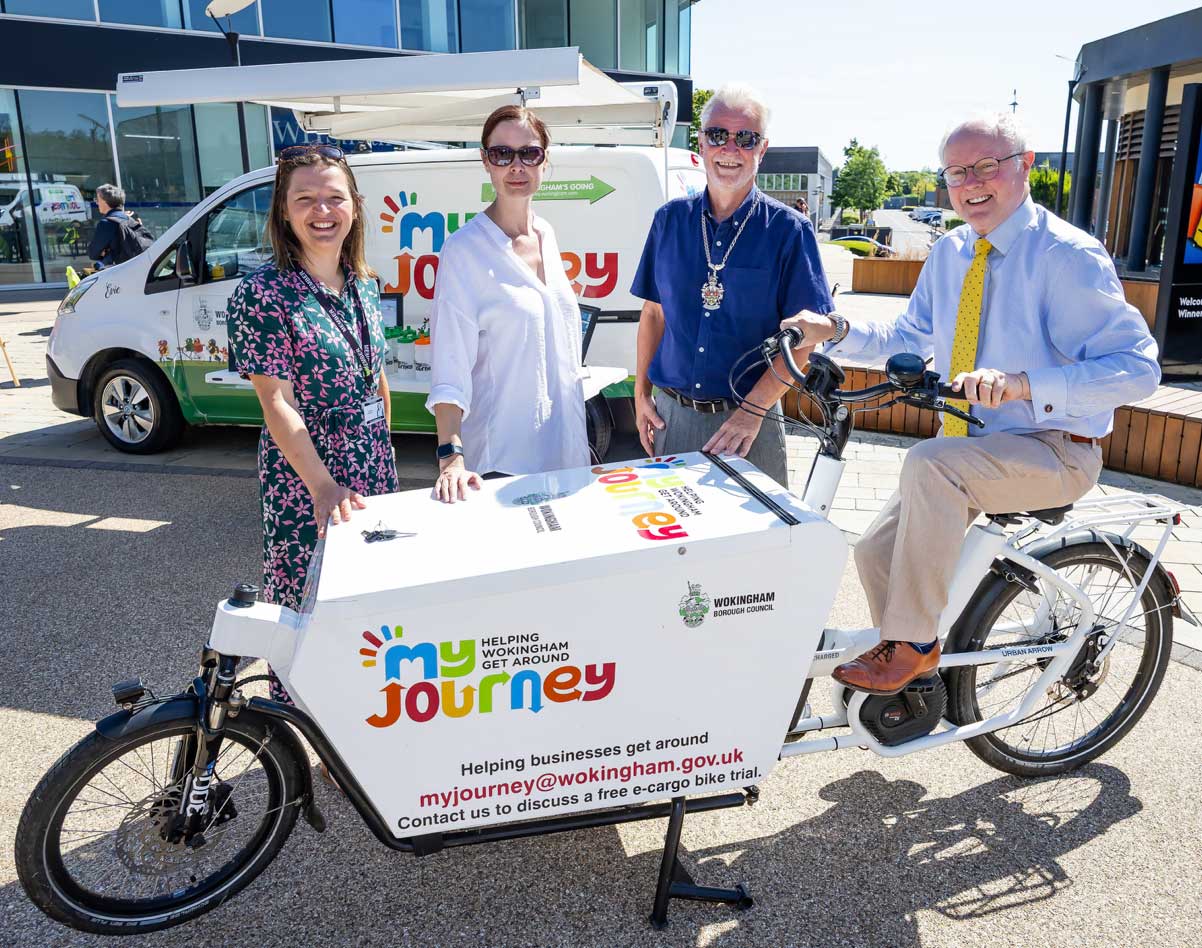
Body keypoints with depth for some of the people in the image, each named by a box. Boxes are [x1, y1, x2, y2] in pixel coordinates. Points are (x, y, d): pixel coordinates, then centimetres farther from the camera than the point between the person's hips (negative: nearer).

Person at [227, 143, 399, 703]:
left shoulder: (363, 283, 5)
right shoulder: (263, 293, -15)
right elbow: (277, 403, -19)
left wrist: (385, 455, 15)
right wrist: (323, 488, -27)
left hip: (372, 470, 6)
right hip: (304, 478, -6)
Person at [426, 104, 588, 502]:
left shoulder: (546, 235, 6)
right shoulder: (464, 249, -14)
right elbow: (450, 369, -20)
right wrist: (450, 457, -29)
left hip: (566, 446, 7)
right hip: (501, 457, -6)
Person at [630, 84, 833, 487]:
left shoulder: (788, 230, -5)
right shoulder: (670, 219, 5)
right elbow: (653, 311, 11)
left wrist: (753, 411, -17)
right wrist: (641, 393, 6)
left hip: (748, 422, -3)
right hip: (671, 414, 3)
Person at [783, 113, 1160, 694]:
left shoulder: (1069, 256, -16)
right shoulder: (949, 254, 6)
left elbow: (1137, 368, -23)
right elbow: (911, 335, 18)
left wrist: (1023, 383, -38)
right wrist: (834, 332, -1)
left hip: (1052, 452, -7)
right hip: (968, 447, 7)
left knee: (930, 463, -34)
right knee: (876, 550, -3)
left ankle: (909, 648, -20)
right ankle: (909, 667, 24)